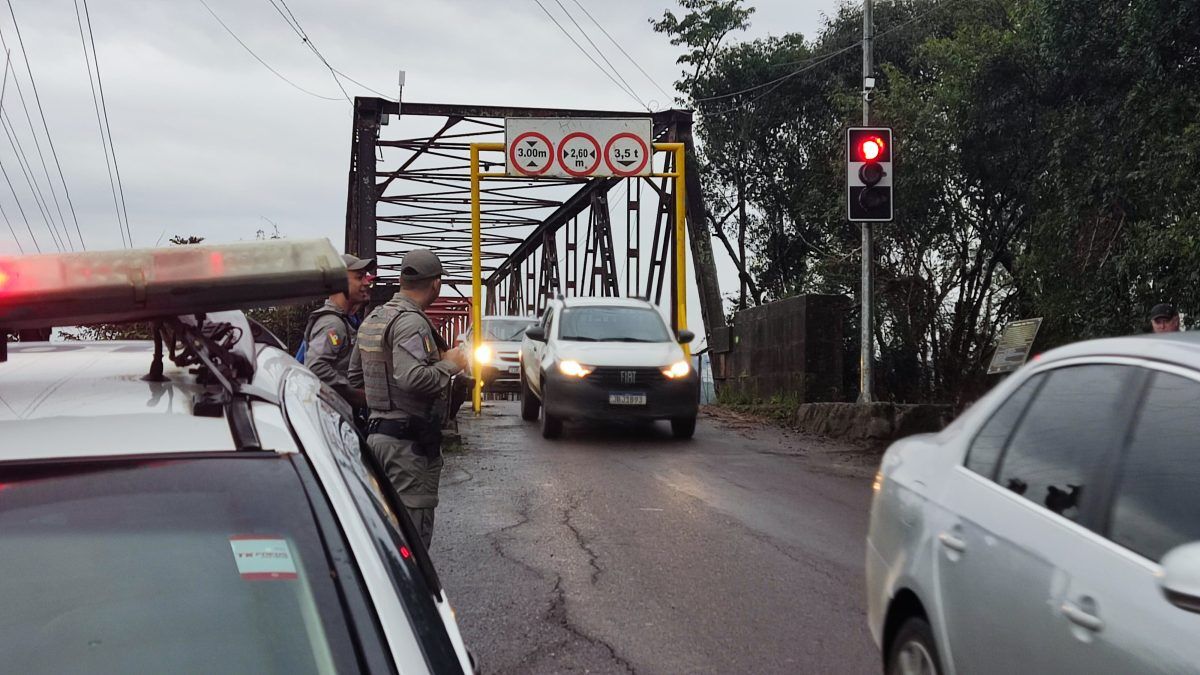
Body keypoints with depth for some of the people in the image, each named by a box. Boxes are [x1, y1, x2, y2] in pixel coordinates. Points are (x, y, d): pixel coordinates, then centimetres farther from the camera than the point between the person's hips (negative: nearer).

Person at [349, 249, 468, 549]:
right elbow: (413, 377, -30)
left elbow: (354, 376, 21)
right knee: (413, 529, -6)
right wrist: (449, 364, -14)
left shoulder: (372, 319, 14)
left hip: (377, 431, 10)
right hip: (408, 442, -10)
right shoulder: (411, 322, -16)